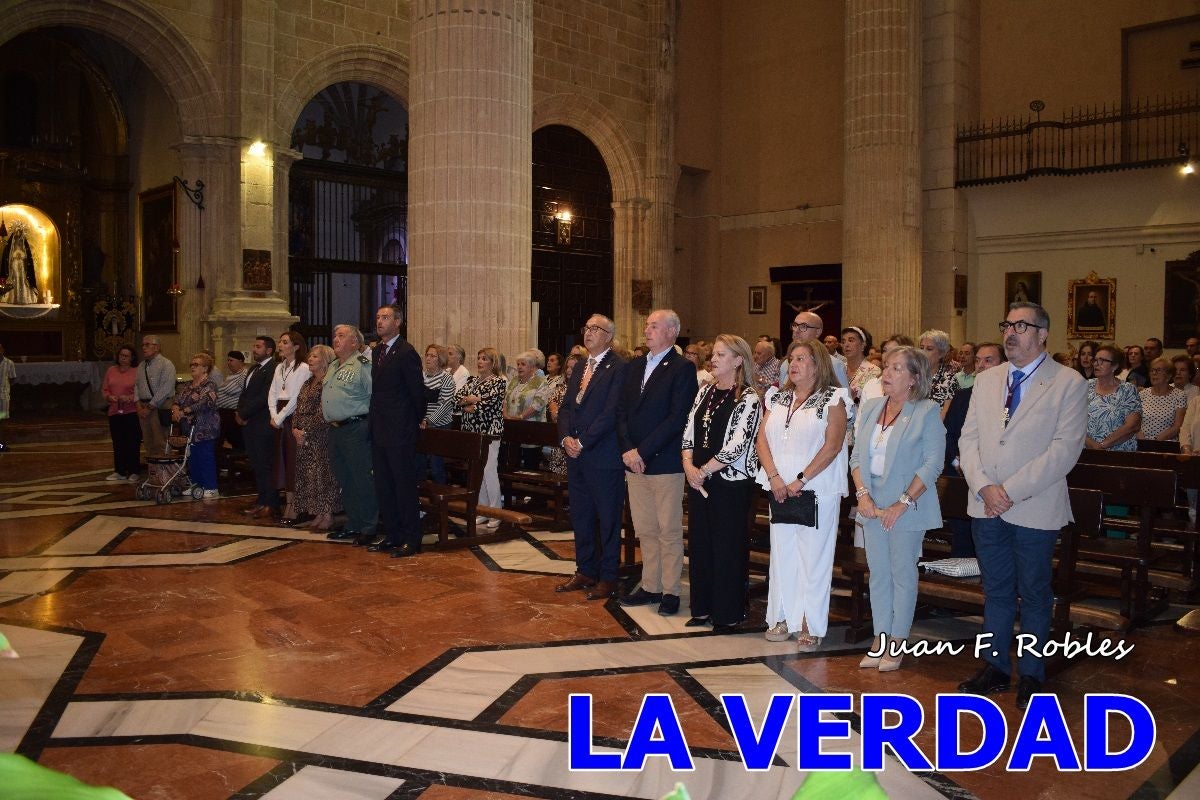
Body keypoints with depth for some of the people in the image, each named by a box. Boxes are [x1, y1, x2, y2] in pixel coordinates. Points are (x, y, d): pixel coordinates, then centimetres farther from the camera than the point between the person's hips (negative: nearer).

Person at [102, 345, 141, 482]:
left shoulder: (137, 372, -3)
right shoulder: (111, 370, 12)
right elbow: (104, 389, 15)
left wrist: (130, 398, -20)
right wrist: (109, 397, -4)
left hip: (131, 412, -5)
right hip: (114, 412, 5)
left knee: (132, 443, -2)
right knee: (117, 443, 8)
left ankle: (133, 472, 6)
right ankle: (119, 472, 15)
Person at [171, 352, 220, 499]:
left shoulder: (208, 385, -9)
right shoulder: (188, 386, 16)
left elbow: (206, 402, -24)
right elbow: (177, 400, 10)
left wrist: (184, 411, -23)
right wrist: (176, 409, -13)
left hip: (205, 430, -8)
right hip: (190, 429, 8)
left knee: (206, 458, -6)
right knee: (192, 458, 11)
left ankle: (211, 489, -1)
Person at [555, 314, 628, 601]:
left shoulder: (618, 368, -10)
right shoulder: (580, 368, 16)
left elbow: (611, 413, -17)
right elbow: (566, 407, 14)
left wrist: (583, 442, -16)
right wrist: (566, 437, -4)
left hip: (603, 457, -8)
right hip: (576, 456, 8)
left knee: (608, 518, 3)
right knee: (580, 516, 14)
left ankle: (608, 578, 13)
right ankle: (585, 572, 26)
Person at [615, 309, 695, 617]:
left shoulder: (682, 368, -7)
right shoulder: (634, 366, 14)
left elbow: (677, 418, -15)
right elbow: (622, 411, 11)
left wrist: (642, 451, -16)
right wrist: (627, 450, -4)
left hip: (665, 463, -6)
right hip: (634, 462, 6)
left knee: (669, 531, 3)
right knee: (645, 530, 13)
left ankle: (671, 591, 13)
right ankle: (650, 586, 23)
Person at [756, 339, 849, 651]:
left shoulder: (832, 399, -3)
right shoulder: (777, 399, 13)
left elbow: (832, 445, -12)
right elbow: (762, 440, 6)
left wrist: (801, 480, -16)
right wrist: (774, 477, -8)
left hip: (818, 491, -5)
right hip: (780, 491, 5)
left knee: (813, 556, 0)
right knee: (781, 553, 9)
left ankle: (812, 626, 8)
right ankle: (783, 618, 20)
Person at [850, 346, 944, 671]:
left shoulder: (927, 411, -8)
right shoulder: (871, 408, 9)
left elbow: (933, 463, -13)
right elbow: (857, 455, 9)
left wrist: (903, 503, -16)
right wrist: (862, 494, -5)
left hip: (907, 506, -5)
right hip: (872, 503, 5)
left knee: (902, 574, 4)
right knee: (878, 573, 10)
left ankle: (897, 643, 15)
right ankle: (880, 640, 20)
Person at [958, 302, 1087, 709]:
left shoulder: (1068, 383, -6)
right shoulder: (986, 381, 9)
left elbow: (1065, 448, -14)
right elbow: (968, 438, 6)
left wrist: (1011, 490, -18)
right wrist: (983, 487, -10)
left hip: (1035, 509, -4)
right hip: (986, 506, 4)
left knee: (1034, 595, 9)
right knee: (995, 591, 14)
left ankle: (1031, 675, 23)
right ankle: (995, 667, 26)